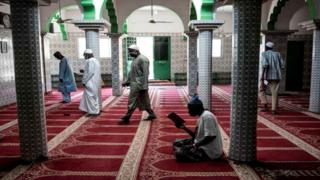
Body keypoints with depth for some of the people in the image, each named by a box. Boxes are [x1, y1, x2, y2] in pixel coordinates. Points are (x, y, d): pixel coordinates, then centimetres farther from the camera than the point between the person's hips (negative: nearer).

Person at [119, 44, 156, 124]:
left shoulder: (142, 59, -14)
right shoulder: (135, 59, 16)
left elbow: (145, 74, -18)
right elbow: (131, 72, 22)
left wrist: (144, 87, -21)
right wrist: (127, 81, 19)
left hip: (139, 85, -9)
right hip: (134, 84, 9)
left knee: (132, 101, -4)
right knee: (144, 101, 13)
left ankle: (126, 119, 3)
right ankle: (152, 114, 23)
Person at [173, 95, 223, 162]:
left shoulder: (207, 116, -20)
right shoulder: (201, 116, 11)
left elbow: (211, 136, -26)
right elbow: (196, 135, 16)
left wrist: (196, 145, -18)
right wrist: (184, 128, 6)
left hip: (209, 151, -10)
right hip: (202, 145, 10)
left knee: (179, 153, -20)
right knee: (177, 142, 11)